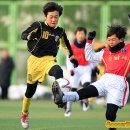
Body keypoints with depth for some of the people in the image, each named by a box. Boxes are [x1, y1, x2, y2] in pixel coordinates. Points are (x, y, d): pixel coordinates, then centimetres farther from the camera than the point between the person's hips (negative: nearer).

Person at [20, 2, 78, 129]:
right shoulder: (38, 26, -5)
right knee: (30, 89, 10)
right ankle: (24, 114, 34)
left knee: (57, 70, -38)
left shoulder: (60, 31, 7)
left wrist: (72, 57, 29)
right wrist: (30, 36, -40)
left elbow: (66, 45, 27)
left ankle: (60, 81, -74)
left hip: (48, 59, 1)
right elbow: (23, 35, -18)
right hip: (35, 60, -1)